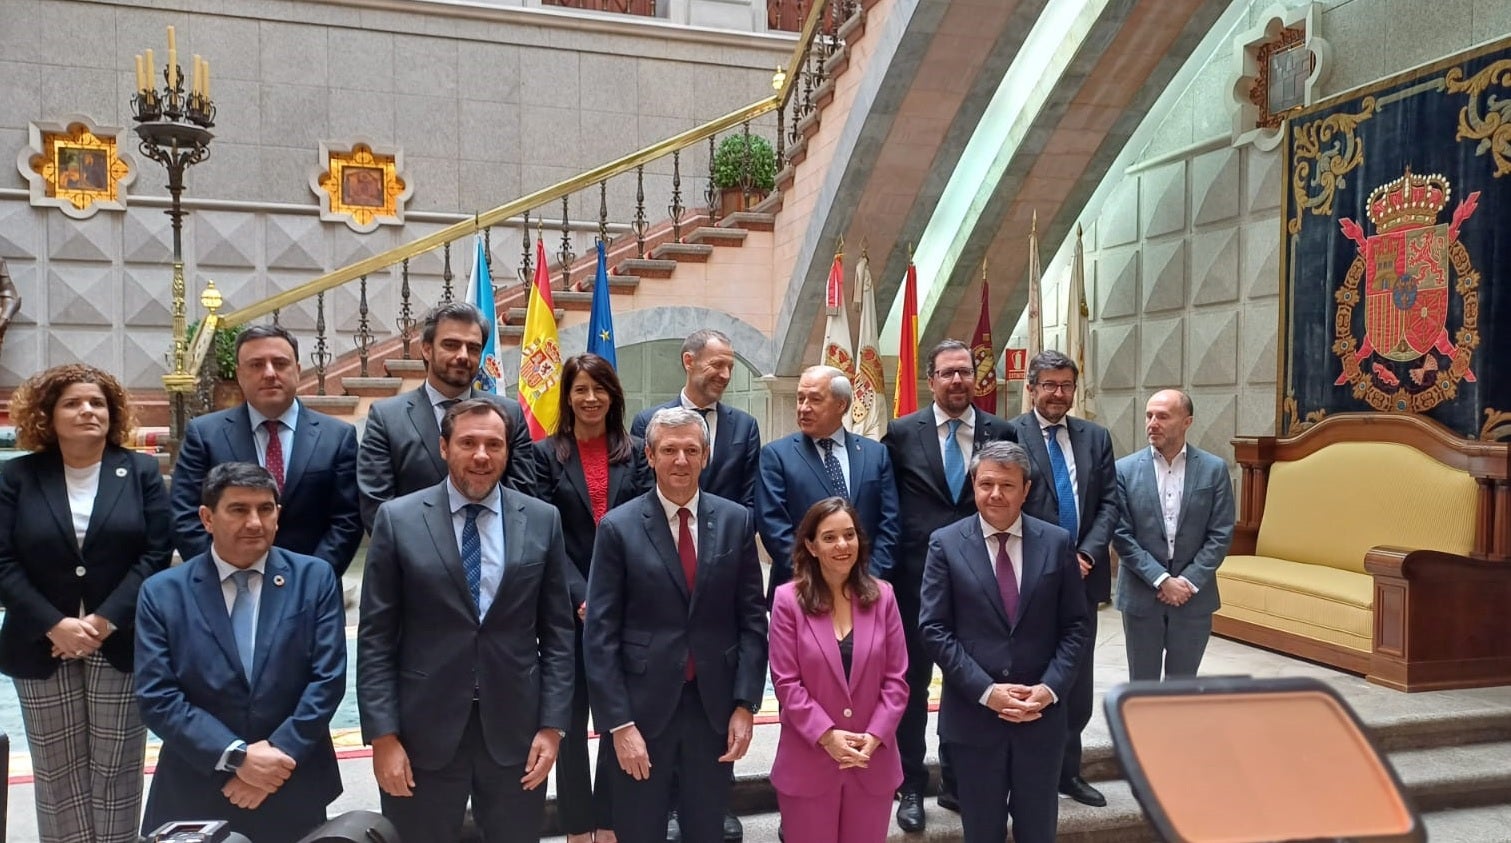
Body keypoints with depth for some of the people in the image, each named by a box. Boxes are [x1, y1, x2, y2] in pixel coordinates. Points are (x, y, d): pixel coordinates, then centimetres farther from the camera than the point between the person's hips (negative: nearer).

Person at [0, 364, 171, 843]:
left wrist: (105, 621, -14)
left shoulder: (142, 472, 3)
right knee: (57, 773, 9)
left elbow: (156, 555, -4)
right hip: (43, 648, 1)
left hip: (120, 645, -1)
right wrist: (55, 625, -14)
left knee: (115, 770, 6)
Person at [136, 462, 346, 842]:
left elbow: (328, 679, -6)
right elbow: (156, 698, -8)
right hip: (195, 794, 0)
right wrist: (236, 756, -16)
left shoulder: (315, 579, -3)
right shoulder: (162, 593, -3)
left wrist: (279, 755, -14)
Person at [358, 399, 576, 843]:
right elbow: (375, 639, -2)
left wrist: (553, 725, -2)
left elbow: (557, 633, 3)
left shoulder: (542, 520, 2)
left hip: (516, 728, 1)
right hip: (423, 732, -1)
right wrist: (383, 735, -7)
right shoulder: (398, 519, -2)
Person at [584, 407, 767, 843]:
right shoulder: (618, 527, -6)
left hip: (715, 703, 2)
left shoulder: (736, 521, 1)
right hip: (643, 706, -2)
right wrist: (619, 722, -11)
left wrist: (745, 703, -3)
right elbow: (600, 635, -7)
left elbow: (752, 618, 3)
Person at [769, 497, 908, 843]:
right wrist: (826, 736, -15)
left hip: (873, 762, 2)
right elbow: (786, 682, -9)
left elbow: (896, 679, 1)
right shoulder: (788, 600, -7)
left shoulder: (882, 596, 2)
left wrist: (874, 737, -10)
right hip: (808, 763, -2)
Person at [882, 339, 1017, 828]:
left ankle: (958, 781, 29)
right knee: (912, 683, 8)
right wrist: (886, 565, -2)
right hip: (916, 575, -1)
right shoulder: (902, 433, -2)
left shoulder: (1001, 433, 2)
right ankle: (911, 787, 21)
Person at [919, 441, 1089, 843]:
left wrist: (1051, 688, -10)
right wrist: (985, 690, -14)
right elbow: (935, 630, -7)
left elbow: (1075, 625, 2)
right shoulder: (946, 544, -4)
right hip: (973, 713, -1)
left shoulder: (1057, 542, 1)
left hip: (1042, 711, 1)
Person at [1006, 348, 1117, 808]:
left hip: (1083, 575, 5)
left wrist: (1087, 553, -9)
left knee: (1078, 682, 13)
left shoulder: (1095, 436, 8)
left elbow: (1108, 503, 5)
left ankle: (1068, 770, 28)